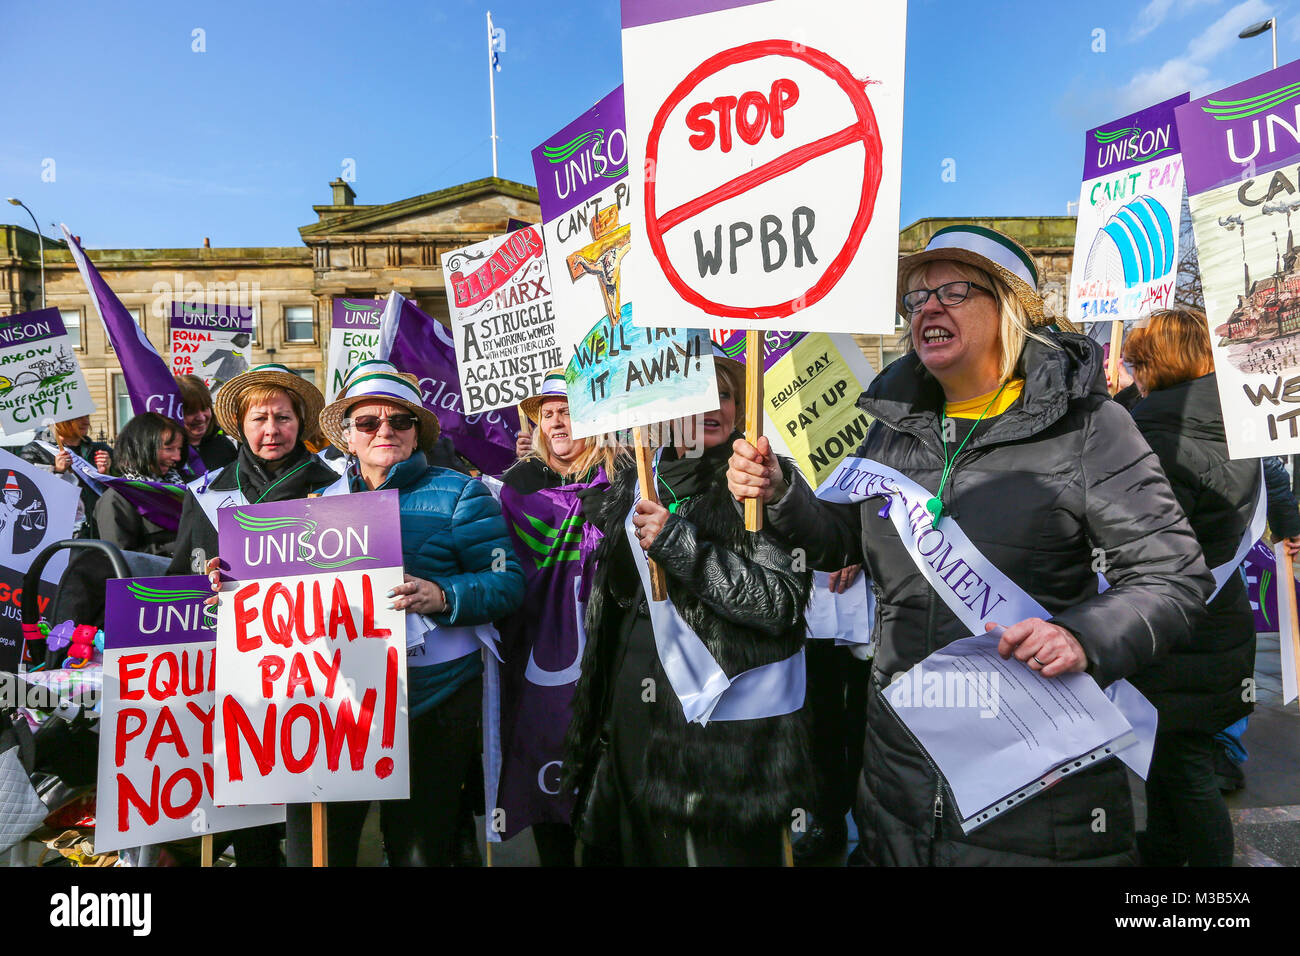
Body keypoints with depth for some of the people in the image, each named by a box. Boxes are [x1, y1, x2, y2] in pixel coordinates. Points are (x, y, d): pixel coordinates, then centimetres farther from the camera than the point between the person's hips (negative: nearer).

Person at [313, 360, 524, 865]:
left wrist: (444, 596, -24)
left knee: (419, 847, 9)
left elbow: (506, 581, -7)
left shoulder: (458, 493, 0)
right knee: (320, 844, 7)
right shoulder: (326, 500, 13)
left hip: (434, 698, -3)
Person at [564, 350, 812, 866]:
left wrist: (680, 544, -20)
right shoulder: (638, 483, 10)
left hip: (721, 733, -5)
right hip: (634, 717, 6)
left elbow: (784, 601, -16)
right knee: (641, 851, 18)